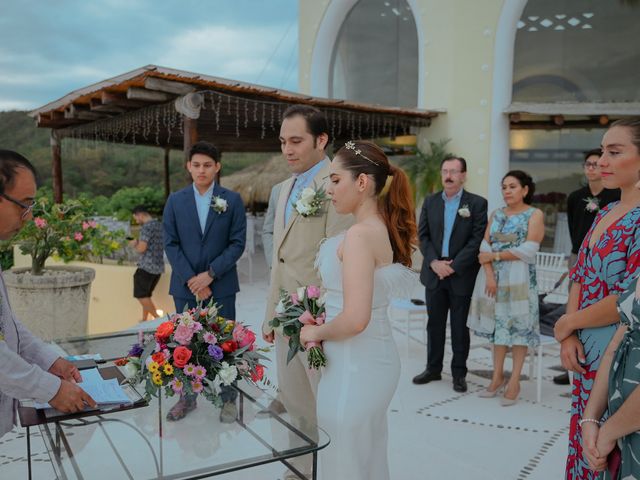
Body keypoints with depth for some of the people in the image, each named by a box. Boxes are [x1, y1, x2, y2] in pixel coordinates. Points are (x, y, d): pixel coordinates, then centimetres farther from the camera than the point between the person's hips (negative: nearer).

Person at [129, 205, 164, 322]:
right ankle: (144, 320, 19)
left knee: (141, 296, -3)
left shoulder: (147, 226, -12)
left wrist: (134, 245, 3)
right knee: (146, 295, 16)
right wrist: (139, 242, 20)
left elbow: (141, 249, -17)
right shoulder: (160, 226, 14)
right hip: (159, 267, 8)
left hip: (146, 266, -8)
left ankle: (157, 319, -7)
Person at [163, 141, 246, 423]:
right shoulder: (175, 201, 4)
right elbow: (170, 244, 1)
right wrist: (191, 279, -9)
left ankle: (228, 399, 19)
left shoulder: (232, 200, -1)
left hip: (221, 285, -2)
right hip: (185, 286, 2)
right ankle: (187, 397, 25)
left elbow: (238, 243, -4)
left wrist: (210, 274, -13)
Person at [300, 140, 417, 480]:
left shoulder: (360, 235, -23)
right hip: (376, 357, 9)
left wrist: (316, 332, -12)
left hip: (354, 365, -9)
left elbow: (355, 320, -30)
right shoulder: (384, 229, 5)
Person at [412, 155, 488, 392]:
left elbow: (477, 240, -10)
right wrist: (433, 262, -10)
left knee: (460, 326, 6)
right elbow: (423, 235, 4)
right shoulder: (430, 201, 7)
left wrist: (454, 266, -15)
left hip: (462, 275, -3)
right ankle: (433, 368, 26)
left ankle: (459, 373, 18)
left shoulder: (477, 203, -4)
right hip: (434, 273, 4)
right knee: (434, 323, 13)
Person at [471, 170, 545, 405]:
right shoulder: (496, 214, 12)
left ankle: (514, 381, 5)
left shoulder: (535, 214, -1)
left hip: (520, 279, -4)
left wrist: (494, 255, -10)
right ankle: (497, 377, 14)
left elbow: (528, 250, -12)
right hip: (495, 278, 4)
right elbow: (485, 247, 3)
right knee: (499, 323, 7)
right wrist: (489, 275, -11)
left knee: (519, 324, -1)